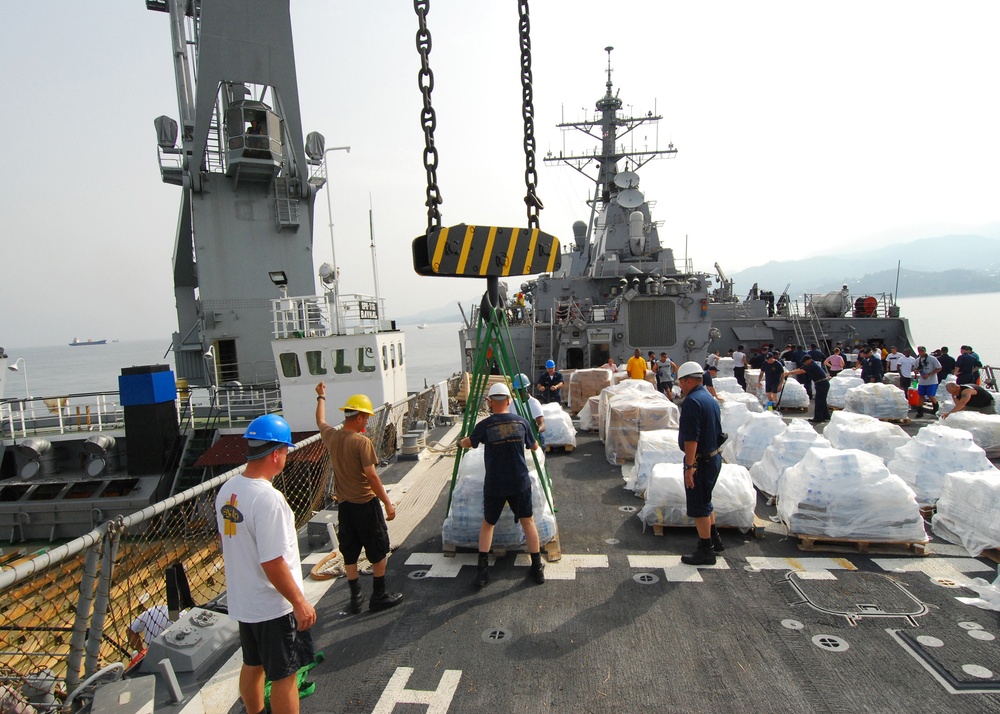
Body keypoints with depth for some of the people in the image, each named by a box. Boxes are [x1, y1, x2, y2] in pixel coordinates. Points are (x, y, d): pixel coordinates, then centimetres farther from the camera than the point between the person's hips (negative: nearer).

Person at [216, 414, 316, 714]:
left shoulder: (227, 490, -1)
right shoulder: (268, 498, -28)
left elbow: (227, 544, 11)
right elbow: (273, 563, -27)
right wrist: (300, 602, -18)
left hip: (242, 601, 8)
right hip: (274, 605, -8)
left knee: (252, 665, 25)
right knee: (284, 674, 8)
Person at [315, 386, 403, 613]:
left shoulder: (331, 436, -1)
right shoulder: (362, 442, -20)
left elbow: (320, 421, 22)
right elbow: (372, 477, -21)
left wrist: (321, 397, 39)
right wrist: (388, 503, -13)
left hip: (343, 505, 7)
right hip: (365, 503, -6)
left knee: (350, 553, 15)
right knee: (378, 551, 9)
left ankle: (355, 598, 24)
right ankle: (379, 596, 18)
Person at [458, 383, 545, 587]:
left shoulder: (485, 425, -10)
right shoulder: (521, 422, -2)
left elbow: (469, 443, 10)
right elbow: (534, 447, 14)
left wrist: (460, 442, 33)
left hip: (494, 485, -1)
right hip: (520, 482, 2)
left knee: (488, 524, 16)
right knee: (528, 521, 15)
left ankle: (482, 571, 11)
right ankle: (537, 569, 19)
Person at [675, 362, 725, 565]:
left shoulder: (692, 401, -21)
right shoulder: (711, 399, 10)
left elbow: (691, 438, -25)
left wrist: (689, 468, -23)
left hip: (700, 460, -10)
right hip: (715, 457, 10)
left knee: (698, 506, 2)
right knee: (705, 501, 24)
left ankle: (706, 551, 12)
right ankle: (715, 540, 36)